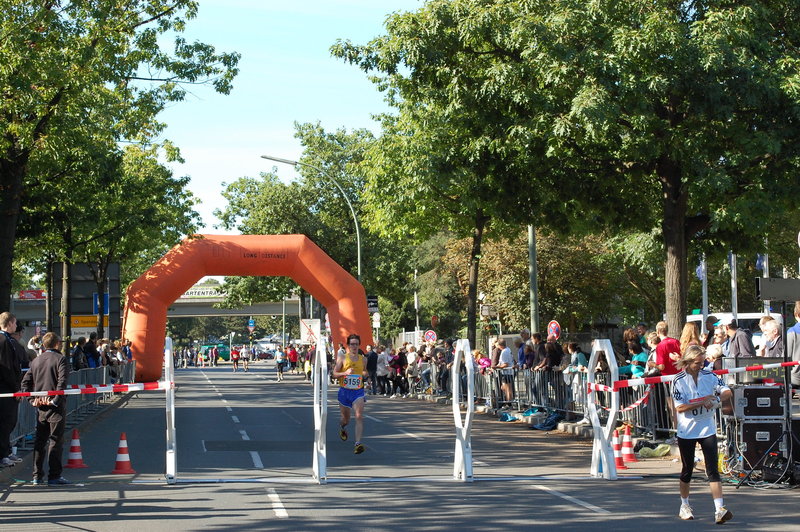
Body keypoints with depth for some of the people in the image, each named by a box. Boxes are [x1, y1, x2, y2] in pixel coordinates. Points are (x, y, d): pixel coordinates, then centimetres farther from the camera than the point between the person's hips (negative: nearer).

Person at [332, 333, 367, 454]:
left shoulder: (363, 359, 7)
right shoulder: (342, 358, -2)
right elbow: (334, 373, -4)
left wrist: (365, 374, 0)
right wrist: (345, 373, -21)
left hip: (358, 391, 1)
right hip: (344, 391, -1)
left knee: (359, 417, -18)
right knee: (345, 418, 14)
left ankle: (358, 444, -23)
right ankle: (342, 428, 53)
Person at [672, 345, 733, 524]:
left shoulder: (709, 376, -1)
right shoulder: (679, 381, -9)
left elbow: (727, 392, 3)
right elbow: (680, 407, -16)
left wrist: (717, 399, -17)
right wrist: (702, 403, -21)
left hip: (708, 430, 1)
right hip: (686, 431, -1)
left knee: (713, 469, -8)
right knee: (687, 469, 13)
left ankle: (719, 509, -14)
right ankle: (684, 506, 31)